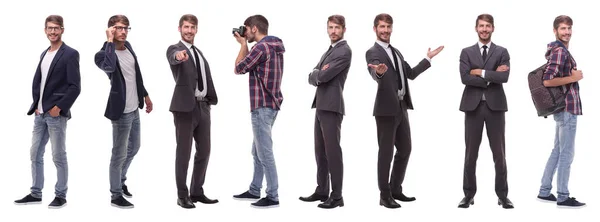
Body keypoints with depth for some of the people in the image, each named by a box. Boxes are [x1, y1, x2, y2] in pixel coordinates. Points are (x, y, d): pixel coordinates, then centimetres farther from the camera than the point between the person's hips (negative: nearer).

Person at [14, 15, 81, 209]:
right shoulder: (44, 54, 15)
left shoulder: (70, 54, -7)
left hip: (56, 113, -7)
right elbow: (37, 81, 19)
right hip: (40, 113, 7)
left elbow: (75, 87, -13)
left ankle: (61, 196, 10)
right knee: (35, 155, 11)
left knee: (59, 157, 0)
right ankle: (36, 193, 21)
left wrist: (59, 107, -17)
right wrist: (36, 104, 6)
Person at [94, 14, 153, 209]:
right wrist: (110, 41, -31)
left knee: (133, 148, 23)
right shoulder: (104, 53, -18)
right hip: (121, 112, -9)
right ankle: (116, 195, 11)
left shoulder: (128, 47, 6)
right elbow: (109, 67, -42)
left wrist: (145, 95, 23)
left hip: (134, 109, 9)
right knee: (119, 154, -1)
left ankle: (120, 180, 43)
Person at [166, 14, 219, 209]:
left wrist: (210, 102, 13)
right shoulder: (174, 49, -5)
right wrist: (179, 55, -54)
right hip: (185, 107, -7)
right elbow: (174, 57, -31)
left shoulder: (199, 53, 19)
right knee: (184, 152, -1)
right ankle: (182, 196, 7)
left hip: (203, 106, 7)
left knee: (204, 151, 11)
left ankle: (197, 192, 21)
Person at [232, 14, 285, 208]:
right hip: (270, 105, 10)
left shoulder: (261, 47, -17)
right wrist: (244, 44, 14)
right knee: (258, 151, 18)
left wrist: (243, 44, 2)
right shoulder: (274, 46, 13)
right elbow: (249, 64, 20)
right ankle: (254, 191, 27)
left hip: (262, 106, -10)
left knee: (265, 153, -6)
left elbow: (238, 69, -8)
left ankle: (273, 197, -2)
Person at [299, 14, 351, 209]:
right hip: (320, 106, 9)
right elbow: (312, 78, 14)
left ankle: (337, 196, -5)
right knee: (320, 151, 11)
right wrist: (319, 74, -6)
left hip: (331, 107, -9)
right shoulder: (329, 51, 22)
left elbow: (324, 76, -17)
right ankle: (322, 191, 18)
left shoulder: (345, 51, -8)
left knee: (332, 151, -8)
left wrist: (318, 74, 4)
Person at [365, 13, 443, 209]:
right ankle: (385, 195, 5)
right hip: (386, 109, -8)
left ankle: (395, 190, 25)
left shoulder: (396, 52, 16)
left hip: (401, 108, 8)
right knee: (386, 152, -3)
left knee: (405, 149, 14)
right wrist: (380, 71, -54)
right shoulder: (373, 52, -10)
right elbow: (375, 74, -31)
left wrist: (428, 58, 24)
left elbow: (411, 73, 23)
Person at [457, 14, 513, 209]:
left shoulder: (502, 52, 7)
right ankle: (469, 194, 11)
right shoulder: (466, 52, 7)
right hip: (473, 106, 0)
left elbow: (504, 77, -10)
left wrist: (481, 72, -10)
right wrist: (491, 77, -10)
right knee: (470, 153, 4)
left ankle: (502, 195, 11)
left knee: (499, 153, 3)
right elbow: (465, 78, -8)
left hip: (495, 106, 0)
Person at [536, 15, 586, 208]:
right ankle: (563, 197, 3)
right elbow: (548, 81, -25)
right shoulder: (560, 51, -16)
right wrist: (573, 78, -18)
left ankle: (544, 192, 18)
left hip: (564, 107, 10)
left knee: (557, 151, 14)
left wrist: (573, 75, 16)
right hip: (567, 108, -10)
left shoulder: (562, 50, 15)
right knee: (566, 154, -4)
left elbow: (555, 76, 28)